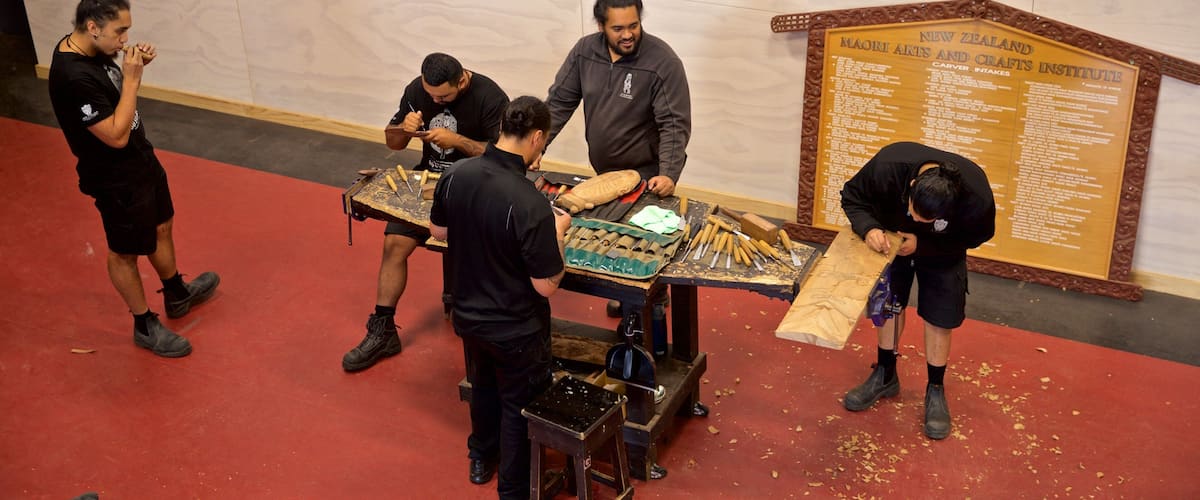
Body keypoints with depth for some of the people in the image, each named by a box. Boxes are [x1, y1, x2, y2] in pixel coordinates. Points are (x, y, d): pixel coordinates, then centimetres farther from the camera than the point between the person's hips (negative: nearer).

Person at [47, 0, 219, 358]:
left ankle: (176, 295, 49)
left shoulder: (88, 49, -5)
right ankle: (145, 326, 30)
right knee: (125, 253, 11)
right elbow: (117, 135, -30)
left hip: (141, 160, 9)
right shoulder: (73, 78, -33)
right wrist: (132, 79, -28)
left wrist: (135, 67, -7)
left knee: (162, 227, 26)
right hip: (117, 180, -9)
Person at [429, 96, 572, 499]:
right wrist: (557, 232, -11)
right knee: (520, 407, 17)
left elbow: (438, 231, 5)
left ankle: (481, 457, 54)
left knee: (483, 386, 31)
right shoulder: (531, 204, -32)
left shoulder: (456, 175, -14)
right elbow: (547, 285, -24)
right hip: (516, 329, -6)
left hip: (468, 315, 6)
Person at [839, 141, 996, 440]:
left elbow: (976, 237, -17)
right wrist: (868, 227, -40)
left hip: (942, 252, -1)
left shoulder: (976, 198, -39)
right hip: (891, 241, 1)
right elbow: (852, 195, -20)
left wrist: (921, 244, -29)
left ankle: (936, 391, 24)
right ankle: (885, 377, 35)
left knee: (939, 320, 1)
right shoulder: (888, 165, -40)